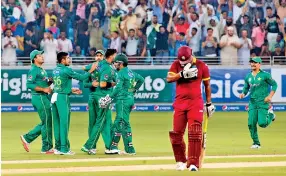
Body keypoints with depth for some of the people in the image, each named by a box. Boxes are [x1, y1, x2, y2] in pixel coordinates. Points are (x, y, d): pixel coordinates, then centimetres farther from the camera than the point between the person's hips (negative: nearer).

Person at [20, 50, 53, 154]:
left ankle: (27, 138, 18)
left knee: (45, 123, 13)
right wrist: (44, 89, -21)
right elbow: (29, 84, -20)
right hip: (39, 98, -10)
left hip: (44, 98, 10)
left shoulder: (42, 70, 18)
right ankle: (46, 148, 2)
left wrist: (50, 81, 1)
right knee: (47, 122, -5)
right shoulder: (33, 70, -12)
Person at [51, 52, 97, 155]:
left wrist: (71, 90, 23)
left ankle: (58, 147, 13)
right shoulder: (66, 70, -11)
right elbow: (81, 77, -9)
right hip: (63, 97, -8)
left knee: (57, 123, 10)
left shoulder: (55, 70, 13)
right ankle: (64, 148, -5)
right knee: (64, 122, -5)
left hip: (54, 96, 8)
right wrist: (91, 71, 3)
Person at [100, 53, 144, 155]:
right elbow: (141, 79, 26)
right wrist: (134, 90, 26)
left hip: (123, 100, -9)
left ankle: (130, 149, -10)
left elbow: (118, 88, -23)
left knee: (124, 124, -8)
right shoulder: (131, 72, 14)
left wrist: (110, 97, -23)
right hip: (130, 99, 9)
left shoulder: (121, 73, -12)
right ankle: (113, 146, 15)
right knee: (118, 123, 14)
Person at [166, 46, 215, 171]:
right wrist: (182, 74, -24)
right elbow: (169, 78, -11)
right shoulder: (176, 65, 3)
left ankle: (193, 163, -13)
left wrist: (209, 103, 9)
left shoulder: (201, 66, 0)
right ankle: (181, 161, 18)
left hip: (196, 102, -2)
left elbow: (207, 85, 9)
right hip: (180, 102, 2)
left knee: (194, 133, -12)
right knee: (176, 133, 2)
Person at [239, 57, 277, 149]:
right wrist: (243, 94, -1)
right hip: (252, 102, 5)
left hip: (263, 102, -5)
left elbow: (274, 84, 0)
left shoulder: (265, 75, -5)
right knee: (251, 124, -2)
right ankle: (256, 143, 11)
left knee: (262, 123, -15)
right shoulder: (248, 77, 11)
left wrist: (270, 96, -11)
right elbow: (246, 88, 21)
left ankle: (270, 114, 19)